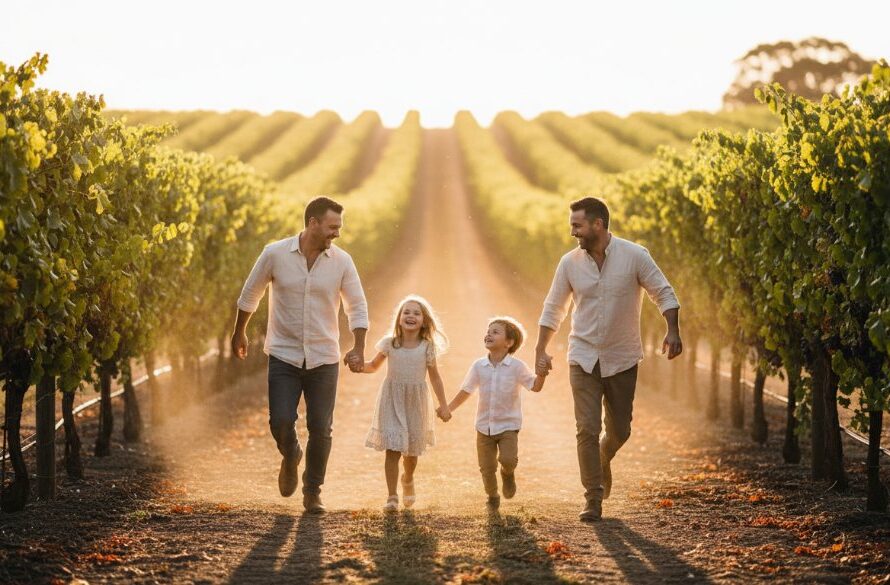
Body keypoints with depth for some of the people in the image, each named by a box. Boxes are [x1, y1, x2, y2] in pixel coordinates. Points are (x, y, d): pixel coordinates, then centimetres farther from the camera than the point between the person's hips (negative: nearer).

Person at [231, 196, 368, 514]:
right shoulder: (275, 254, -8)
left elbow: (358, 307, 1)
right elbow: (250, 294, 8)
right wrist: (239, 332, 17)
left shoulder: (342, 261, -4)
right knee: (281, 421, -11)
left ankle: (313, 492, 18)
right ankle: (290, 458, 24)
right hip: (284, 356, -1)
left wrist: (358, 348, -13)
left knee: (320, 428, 0)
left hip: (323, 359, 1)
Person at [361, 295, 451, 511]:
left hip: (415, 403, 1)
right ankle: (392, 496, -9)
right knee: (392, 449, -11)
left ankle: (407, 481, 44)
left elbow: (434, 377, 5)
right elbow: (374, 366, 9)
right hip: (392, 401, -1)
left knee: (411, 450, 13)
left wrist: (443, 405, 6)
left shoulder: (427, 347, -2)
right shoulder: (389, 344, -2)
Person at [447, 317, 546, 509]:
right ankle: (492, 497, 29)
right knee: (487, 468, 3)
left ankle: (508, 474, 13)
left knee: (508, 459, -23)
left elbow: (535, 386, -7)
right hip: (484, 426, 3)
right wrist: (447, 409, 8)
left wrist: (542, 372, -25)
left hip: (508, 425, -3)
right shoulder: (479, 366, 1)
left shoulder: (517, 366, -7)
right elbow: (466, 391, 10)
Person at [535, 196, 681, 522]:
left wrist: (672, 331, -17)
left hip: (622, 359, 0)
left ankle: (604, 459, 42)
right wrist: (541, 351, 5)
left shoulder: (634, 256, -10)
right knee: (587, 430, -8)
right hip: (584, 357, 1)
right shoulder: (570, 263, -3)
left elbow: (664, 293, -3)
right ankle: (593, 498, 0)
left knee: (620, 430, 9)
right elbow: (553, 309, 7)